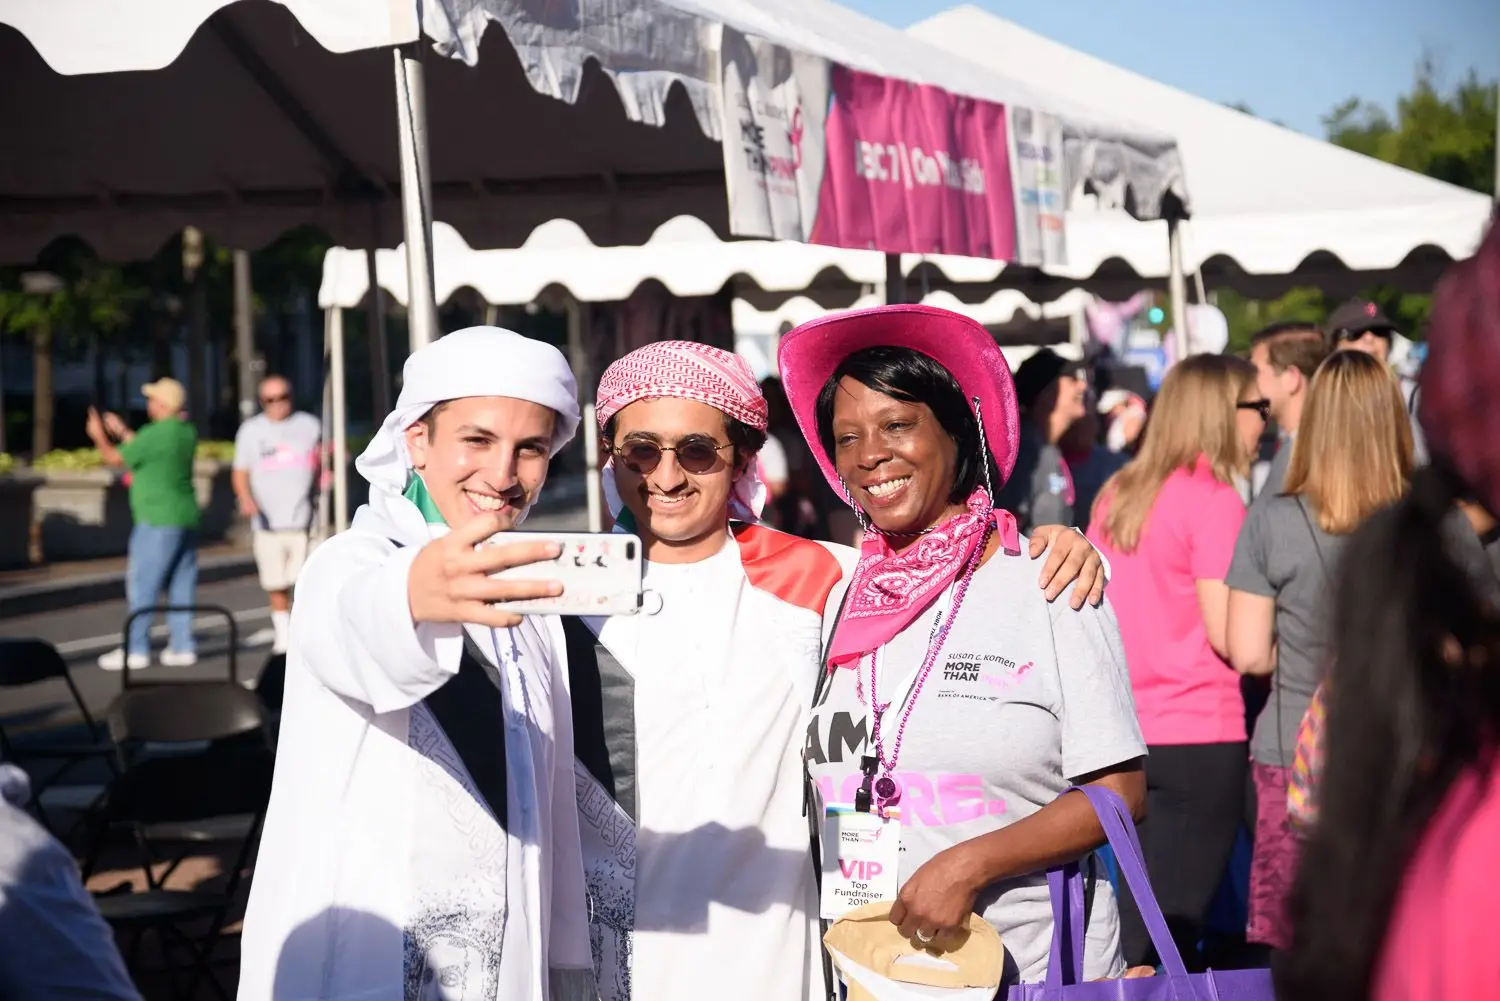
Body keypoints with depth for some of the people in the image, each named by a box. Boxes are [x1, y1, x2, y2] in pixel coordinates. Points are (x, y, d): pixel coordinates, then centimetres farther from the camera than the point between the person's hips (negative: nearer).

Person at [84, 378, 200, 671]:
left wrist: (99, 436, 13)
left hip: (157, 522, -8)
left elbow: (114, 458, -5)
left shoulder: (154, 434, -16)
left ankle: (135, 650, -1)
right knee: (181, 587, 10)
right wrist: (123, 432, 30)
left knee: (141, 586, -2)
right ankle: (182, 646, 10)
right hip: (187, 519, 8)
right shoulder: (187, 432, 8)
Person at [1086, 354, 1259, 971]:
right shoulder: (1214, 499, -11)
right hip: (1199, 735, -7)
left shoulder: (1117, 494, 10)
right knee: (1167, 934, -2)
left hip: (1126, 729, 7)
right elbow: (1228, 634, -17)